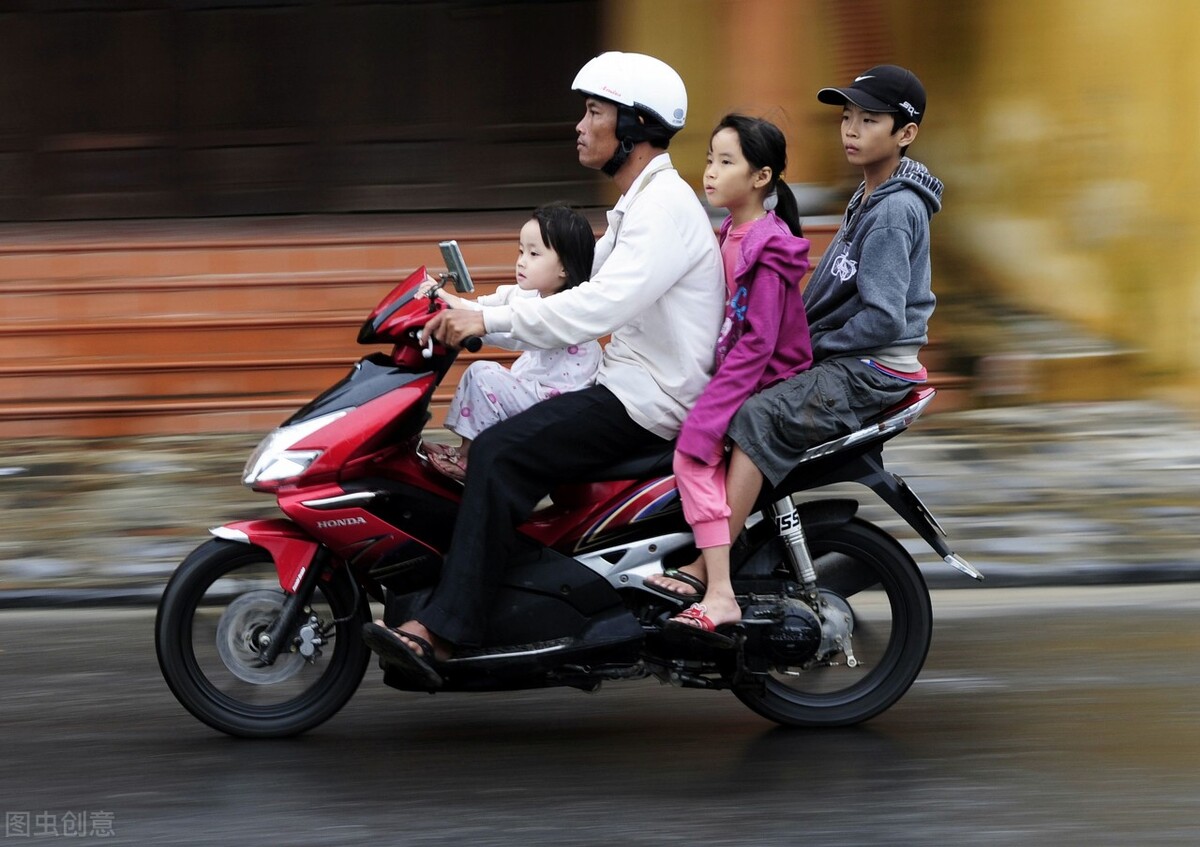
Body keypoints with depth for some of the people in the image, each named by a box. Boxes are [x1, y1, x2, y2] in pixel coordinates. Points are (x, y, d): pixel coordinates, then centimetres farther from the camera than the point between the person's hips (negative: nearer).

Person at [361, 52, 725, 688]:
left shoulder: (666, 207, -16)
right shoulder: (636, 206, 19)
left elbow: (603, 304, -29)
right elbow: (570, 289, 21)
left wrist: (491, 320, -30)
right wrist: (471, 306, 10)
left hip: (648, 402, -11)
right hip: (624, 387, 11)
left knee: (500, 452, -24)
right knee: (492, 446, 7)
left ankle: (443, 632, -29)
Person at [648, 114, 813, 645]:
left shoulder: (767, 248, -17)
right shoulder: (733, 235, 12)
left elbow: (758, 342, -21)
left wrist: (707, 413, -23)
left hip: (769, 384, -10)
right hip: (737, 377, 10)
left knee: (694, 452, -24)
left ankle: (719, 595, -28)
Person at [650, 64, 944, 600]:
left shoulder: (895, 210, -16)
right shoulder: (869, 198, 15)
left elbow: (883, 318, -23)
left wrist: (813, 346, -13)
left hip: (872, 371, -11)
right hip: (842, 359, 11)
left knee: (758, 419, -27)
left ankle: (702, 574, -33)